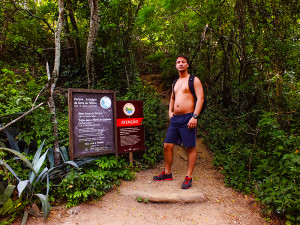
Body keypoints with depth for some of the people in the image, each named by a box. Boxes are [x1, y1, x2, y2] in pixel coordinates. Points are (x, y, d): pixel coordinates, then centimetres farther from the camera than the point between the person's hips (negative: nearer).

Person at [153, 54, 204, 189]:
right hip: (175, 119, 7)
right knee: (167, 146, 6)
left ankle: (188, 178, 11)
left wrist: (195, 116, -19)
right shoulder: (175, 82, 20)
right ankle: (167, 173, 22)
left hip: (187, 118, -7)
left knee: (190, 148, 0)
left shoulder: (194, 80, 0)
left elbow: (200, 98, -10)